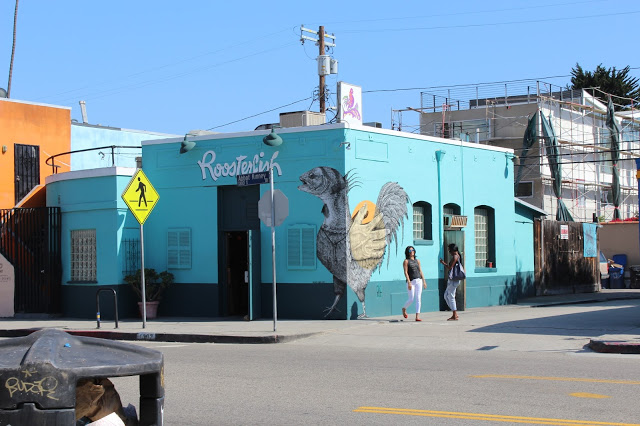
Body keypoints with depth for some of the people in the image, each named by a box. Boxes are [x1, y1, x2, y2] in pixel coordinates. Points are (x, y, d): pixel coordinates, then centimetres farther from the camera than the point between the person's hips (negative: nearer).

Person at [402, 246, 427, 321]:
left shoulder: (417, 261, 16)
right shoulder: (406, 261, 1)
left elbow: (420, 272, 17)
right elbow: (406, 272, -8)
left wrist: (424, 281, 10)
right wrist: (409, 282, -17)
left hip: (419, 281, 4)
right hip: (411, 281, -4)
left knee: (418, 299, -5)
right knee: (411, 299, -5)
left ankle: (417, 316, -7)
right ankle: (404, 308, 25)